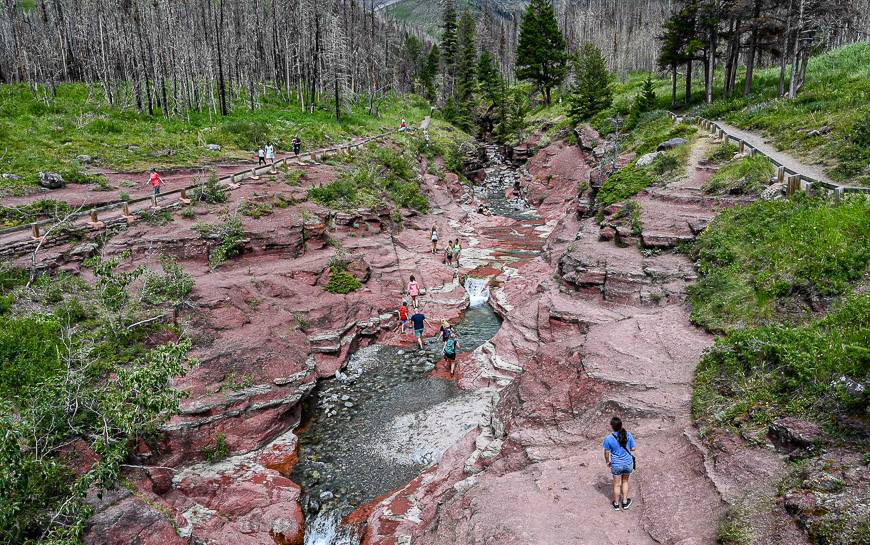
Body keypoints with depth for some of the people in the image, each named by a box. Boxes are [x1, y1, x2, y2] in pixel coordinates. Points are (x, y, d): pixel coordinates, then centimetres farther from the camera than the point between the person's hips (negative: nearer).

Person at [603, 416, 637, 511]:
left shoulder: (608, 439, -23)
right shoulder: (628, 435, -17)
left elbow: (607, 453, -11)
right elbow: (633, 448, -5)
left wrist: (608, 462, 9)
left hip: (616, 465, -2)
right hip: (628, 463, 2)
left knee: (617, 484, 19)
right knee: (625, 482, 26)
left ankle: (616, 504, 37)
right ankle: (625, 502, 39)